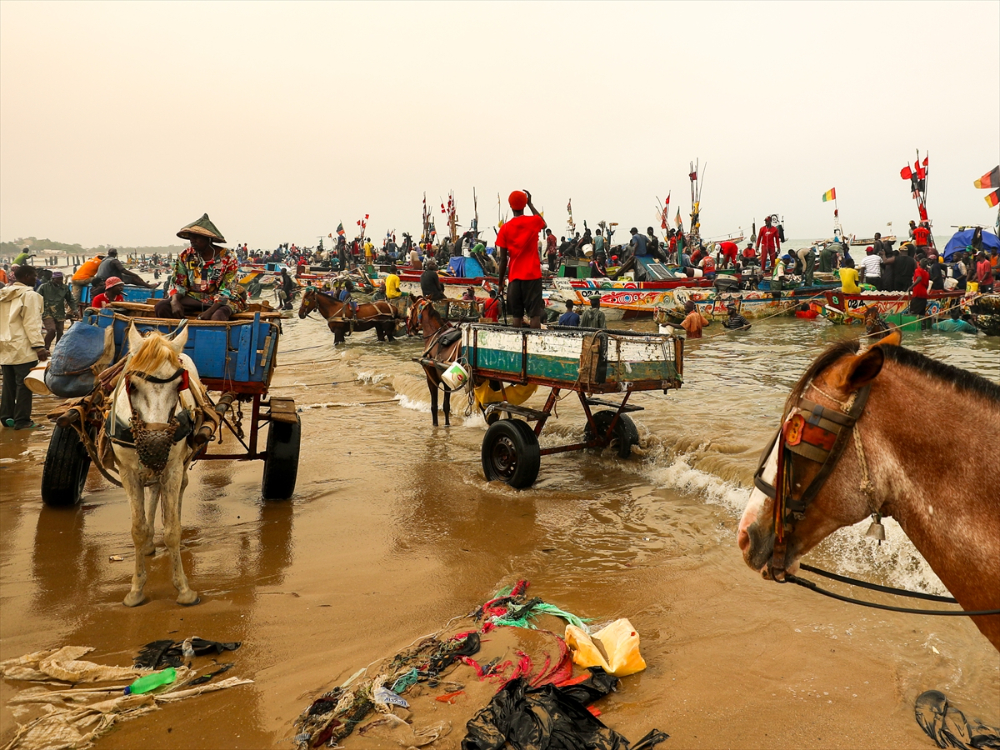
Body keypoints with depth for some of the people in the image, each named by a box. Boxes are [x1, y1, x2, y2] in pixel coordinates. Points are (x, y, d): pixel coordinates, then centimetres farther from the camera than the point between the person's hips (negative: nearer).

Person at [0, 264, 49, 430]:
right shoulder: (30, 295, -9)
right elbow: (32, 323, -16)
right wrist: (39, 346, -17)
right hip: (23, 348, -8)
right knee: (24, 384, -3)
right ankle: (22, 420, -1)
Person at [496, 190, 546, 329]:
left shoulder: (505, 228, 0)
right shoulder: (533, 221, -1)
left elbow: (503, 259, 0)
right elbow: (544, 224, 26)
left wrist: (500, 282, 8)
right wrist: (531, 204, 27)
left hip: (515, 277, 1)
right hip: (533, 275, -1)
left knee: (517, 315, 6)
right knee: (535, 314, -4)